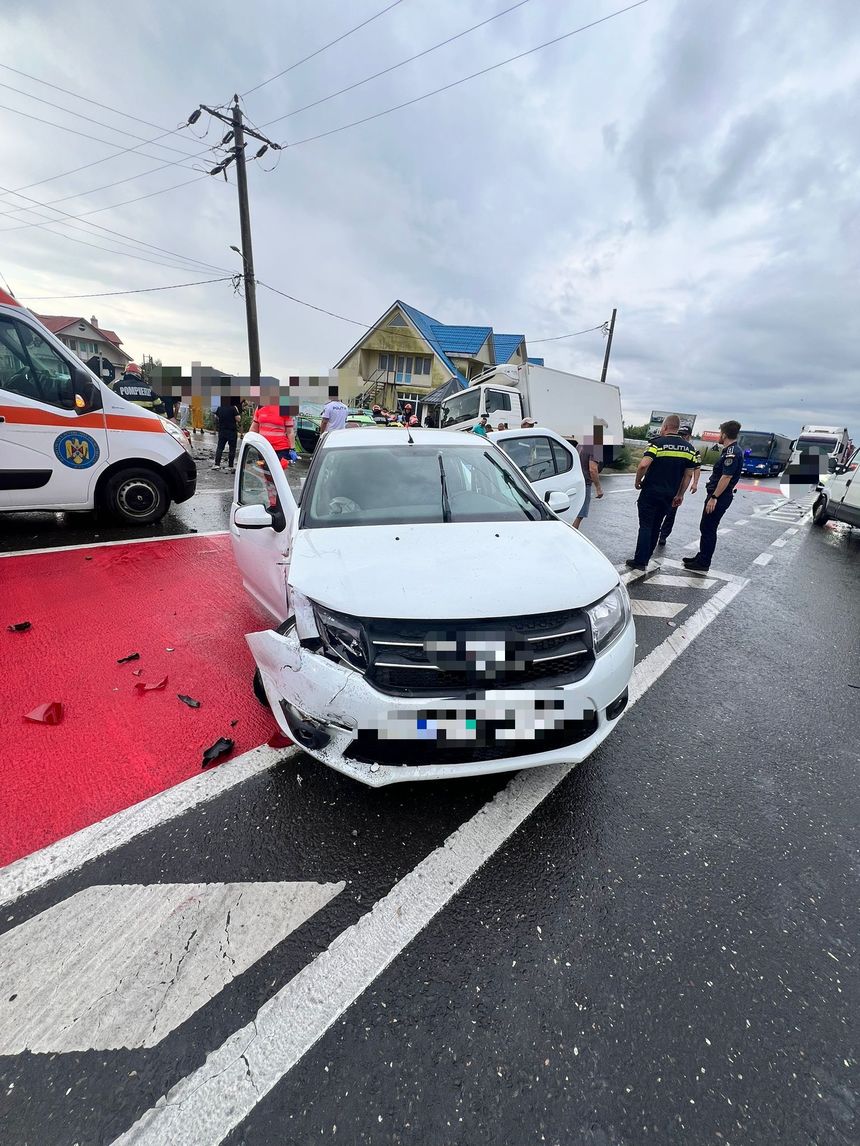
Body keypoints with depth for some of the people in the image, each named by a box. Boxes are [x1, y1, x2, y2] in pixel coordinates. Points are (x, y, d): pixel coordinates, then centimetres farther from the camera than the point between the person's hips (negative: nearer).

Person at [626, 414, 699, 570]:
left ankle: (640, 561, -1)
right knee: (656, 526, 15)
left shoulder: (658, 442, -10)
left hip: (650, 492, -5)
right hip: (669, 495, 5)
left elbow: (644, 465, -23)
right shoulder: (689, 448, 7)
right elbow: (689, 475, 8)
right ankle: (645, 558, 22)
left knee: (645, 526, 0)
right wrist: (680, 495, 14)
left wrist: (637, 481, -7)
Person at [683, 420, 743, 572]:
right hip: (719, 495, 10)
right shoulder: (731, 451, 14)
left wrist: (714, 497, -24)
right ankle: (701, 557, 27)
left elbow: (726, 477, -24)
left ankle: (703, 564, 3)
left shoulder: (731, 453, -18)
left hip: (718, 497, -10)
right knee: (705, 527, 17)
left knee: (708, 529, -4)